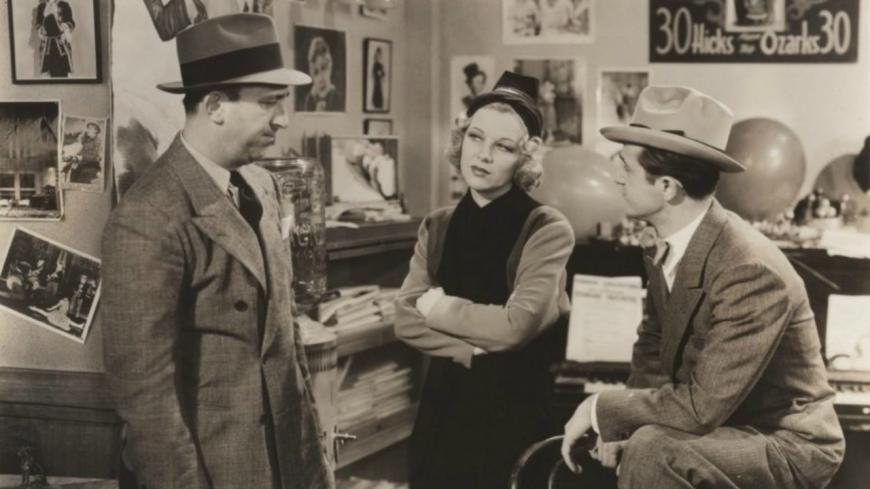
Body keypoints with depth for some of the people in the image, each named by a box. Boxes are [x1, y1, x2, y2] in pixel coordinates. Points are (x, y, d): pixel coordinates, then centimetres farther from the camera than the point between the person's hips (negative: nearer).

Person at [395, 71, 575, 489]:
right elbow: (405, 319, -3)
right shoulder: (437, 227, 4)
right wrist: (471, 351, -18)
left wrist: (440, 308, -8)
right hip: (444, 403, 5)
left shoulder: (547, 229, -13)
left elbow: (517, 325, -22)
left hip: (514, 409, -5)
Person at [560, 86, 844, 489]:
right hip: (720, 427, 8)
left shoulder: (749, 271, -28)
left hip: (787, 445, -8)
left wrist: (602, 408, -17)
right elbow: (652, 349, 10)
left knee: (651, 452, -31)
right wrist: (622, 424, -8)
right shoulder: (670, 248, -3)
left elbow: (703, 406, -29)